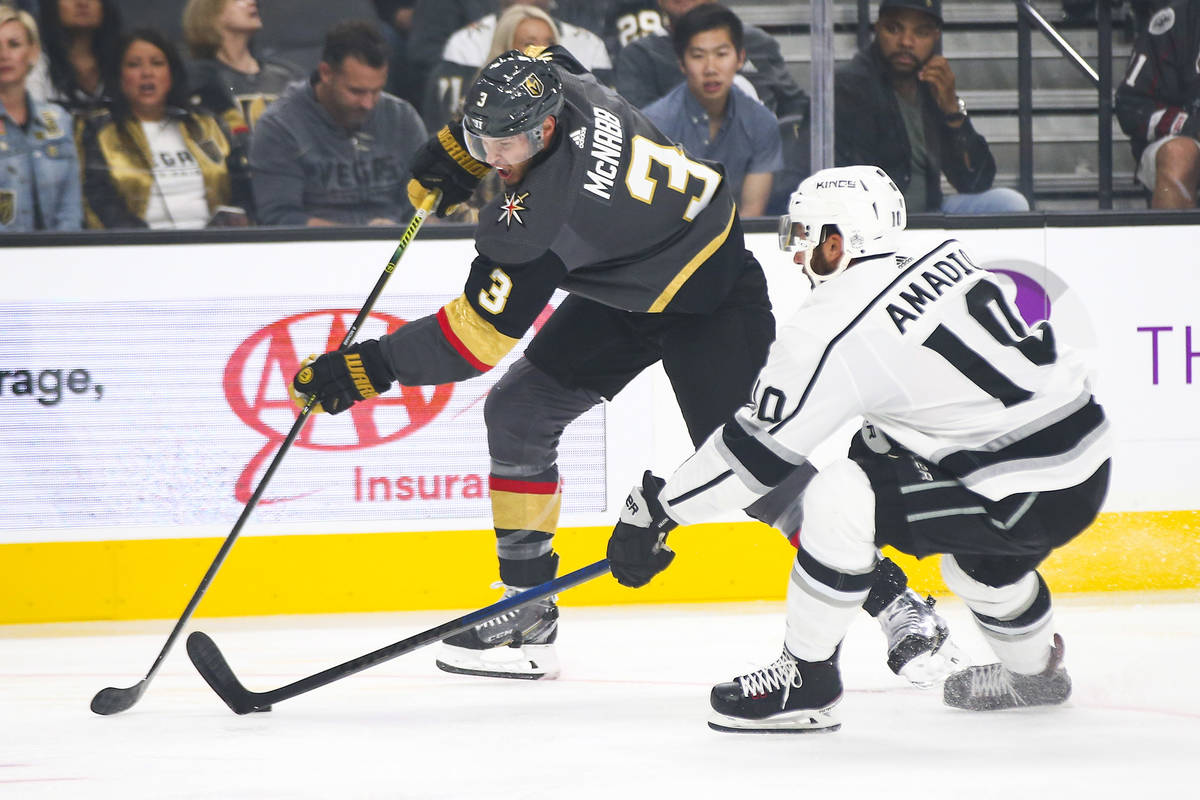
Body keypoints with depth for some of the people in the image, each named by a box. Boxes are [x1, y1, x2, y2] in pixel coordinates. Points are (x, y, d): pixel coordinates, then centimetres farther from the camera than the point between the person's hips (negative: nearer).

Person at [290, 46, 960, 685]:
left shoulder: (540, 217, -36)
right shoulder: (551, 80, -16)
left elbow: (478, 337, -32)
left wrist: (370, 367, -26)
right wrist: (458, 149, 11)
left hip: (711, 294, -10)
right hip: (622, 288, 10)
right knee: (517, 411, 2)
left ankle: (890, 597, -4)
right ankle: (527, 613, 8)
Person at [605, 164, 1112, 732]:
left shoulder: (835, 327, -13)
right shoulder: (946, 262, 9)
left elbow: (758, 448, -9)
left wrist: (655, 509, -1)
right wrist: (877, 438, 31)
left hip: (1031, 500, -9)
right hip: (1089, 466, 9)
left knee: (840, 497, -12)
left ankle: (805, 679, -1)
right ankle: (1032, 669, 53)